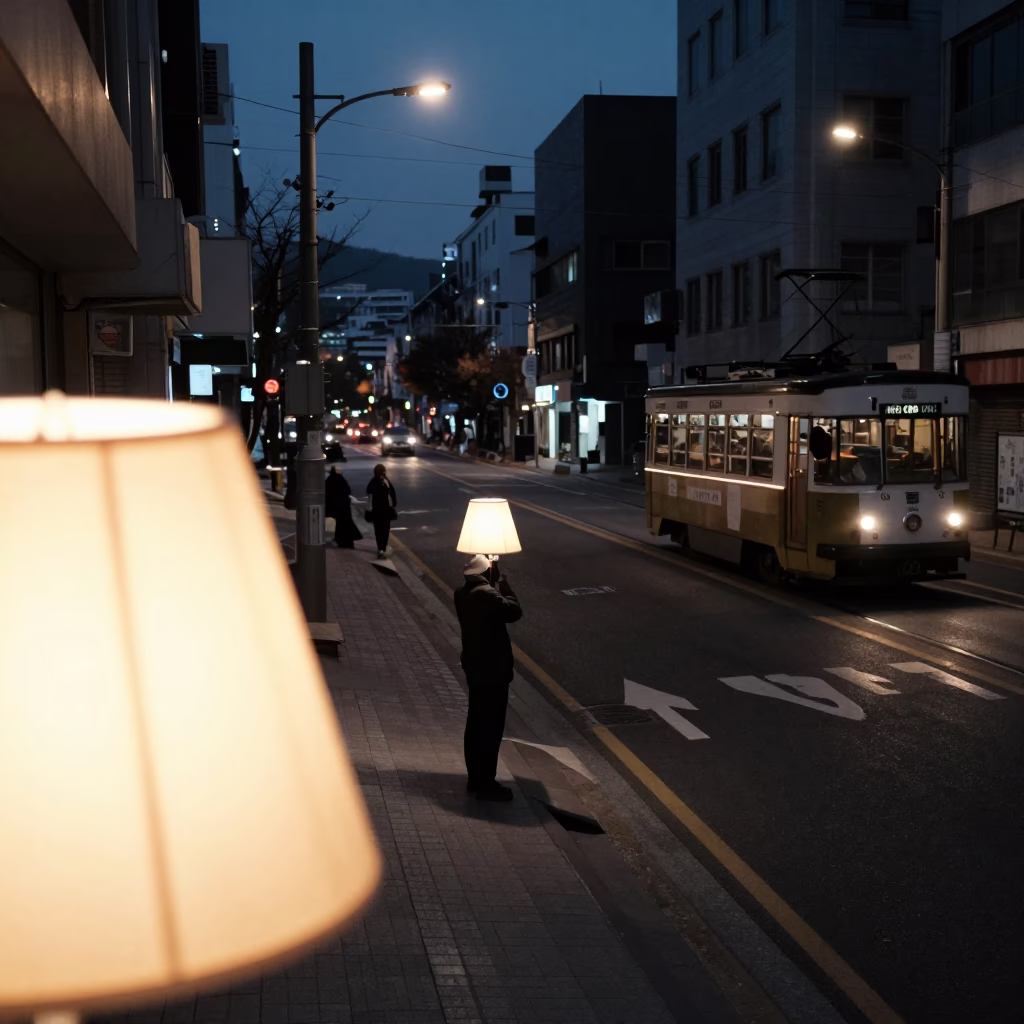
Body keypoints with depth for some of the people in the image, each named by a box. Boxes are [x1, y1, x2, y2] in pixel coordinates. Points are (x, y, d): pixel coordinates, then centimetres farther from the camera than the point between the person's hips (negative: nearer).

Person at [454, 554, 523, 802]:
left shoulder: (463, 593, 5)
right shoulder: (486, 594, -23)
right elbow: (514, 611, -15)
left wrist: (496, 585, 4)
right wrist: (501, 582, -9)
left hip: (475, 666, 9)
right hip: (493, 669, -9)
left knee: (476, 724, 16)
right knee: (491, 728, -1)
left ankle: (475, 778, 24)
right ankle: (486, 784, 5)